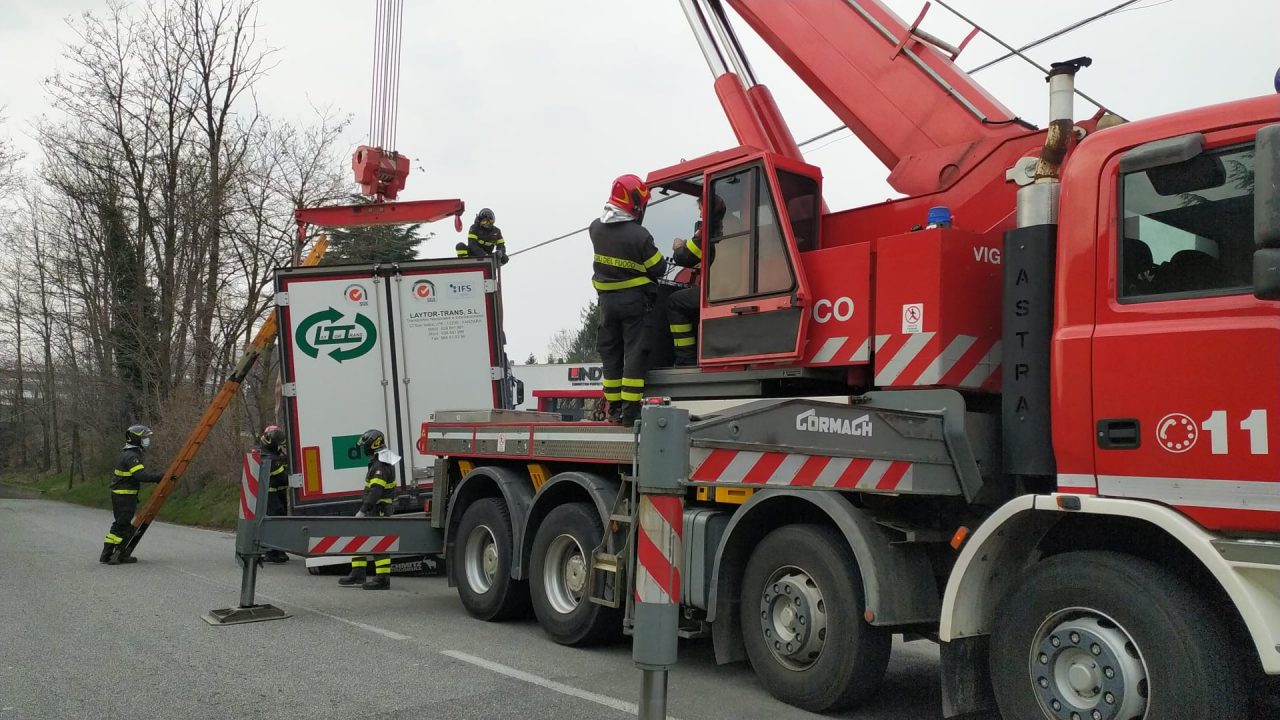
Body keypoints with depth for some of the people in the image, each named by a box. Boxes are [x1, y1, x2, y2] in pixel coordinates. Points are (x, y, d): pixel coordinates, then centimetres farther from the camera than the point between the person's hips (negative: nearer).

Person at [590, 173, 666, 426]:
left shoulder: (596, 227, -1)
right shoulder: (639, 235, -18)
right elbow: (658, 269, -9)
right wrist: (666, 258, 9)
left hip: (606, 299, 5)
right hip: (634, 299, -5)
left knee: (610, 352, 13)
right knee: (634, 353, 0)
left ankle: (615, 410, 17)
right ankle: (630, 412, -2)